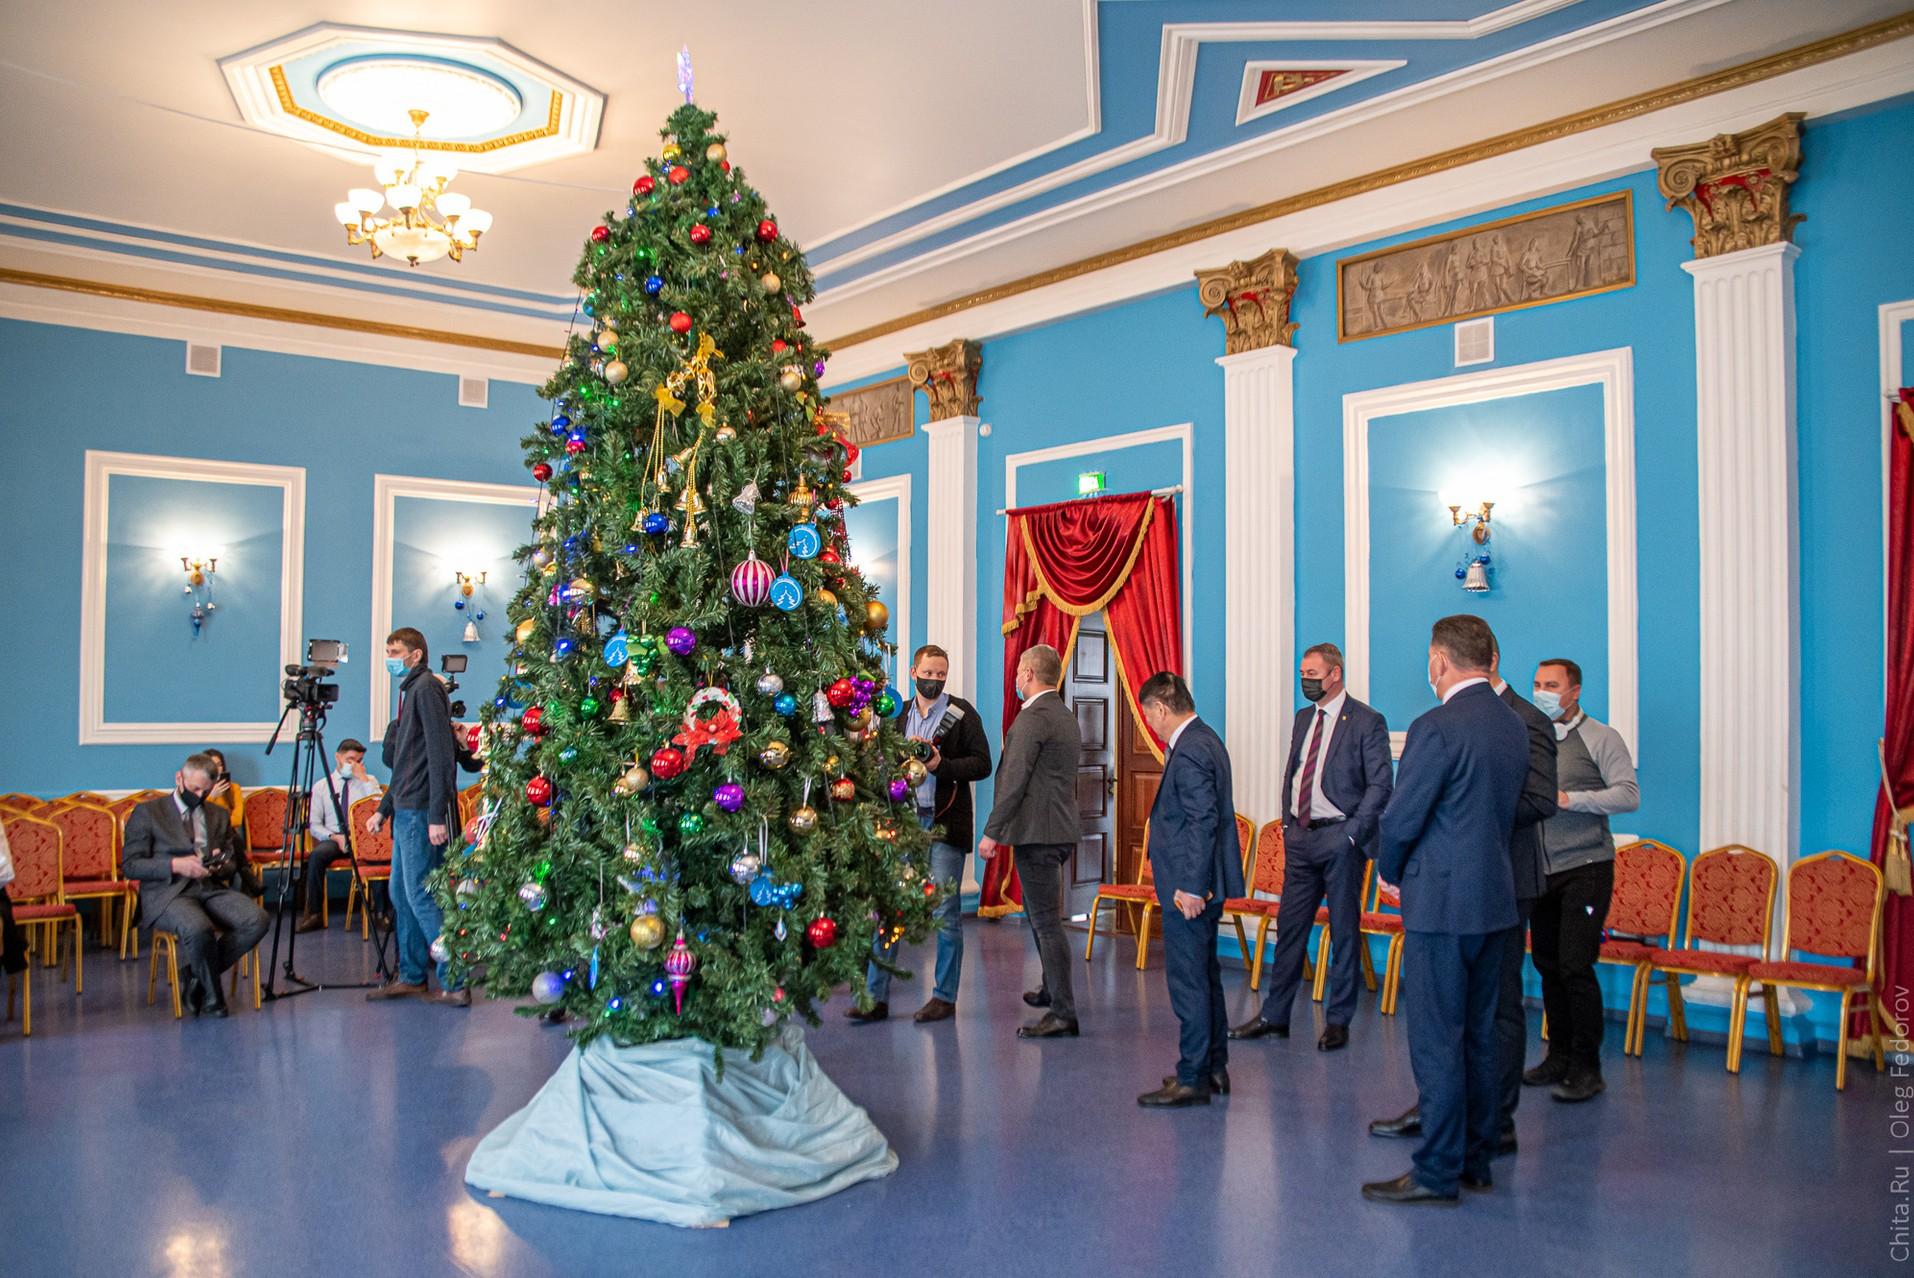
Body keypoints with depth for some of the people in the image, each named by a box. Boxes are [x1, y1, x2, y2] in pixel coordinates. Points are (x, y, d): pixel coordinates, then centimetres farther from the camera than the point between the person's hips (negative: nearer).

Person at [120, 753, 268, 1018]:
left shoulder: (219, 815, 21)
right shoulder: (147, 812, 7)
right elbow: (129, 865, -1)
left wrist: (221, 866, -4)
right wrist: (175, 865, -16)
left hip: (213, 888, 5)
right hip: (168, 893, -5)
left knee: (257, 921, -25)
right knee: (199, 929, -37)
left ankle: (197, 976, -6)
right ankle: (212, 994, -10)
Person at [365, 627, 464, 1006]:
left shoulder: (427, 688, -10)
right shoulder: (411, 691, 21)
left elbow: (440, 754, -18)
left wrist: (437, 815, -22)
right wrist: (384, 809, 25)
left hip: (422, 811, -10)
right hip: (406, 811, 10)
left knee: (420, 896, -10)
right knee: (401, 895, 13)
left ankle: (454, 984, -7)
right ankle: (412, 978, 20)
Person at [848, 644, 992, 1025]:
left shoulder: (962, 713, 0)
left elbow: (982, 763, -5)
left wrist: (940, 765, -17)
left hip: (944, 823, -4)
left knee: (946, 914, 3)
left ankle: (944, 997, 14)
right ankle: (876, 997, 9)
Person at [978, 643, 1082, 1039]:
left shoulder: (1033, 717, -15)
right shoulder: (1066, 717, 16)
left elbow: (1015, 781, -20)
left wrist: (991, 832, -16)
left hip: (1037, 833, -10)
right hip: (1060, 830, 10)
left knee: (1047, 921, -7)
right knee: (1037, 912, 24)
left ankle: (1063, 1014, -4)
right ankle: (1052, 988, 38)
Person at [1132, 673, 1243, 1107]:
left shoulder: (1190, 751, -19)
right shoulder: (1203, 740, 13)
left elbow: (1202, 822, -24)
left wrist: (1190, 886, -23)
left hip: (1189, 888, -11)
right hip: (1198, 882, 11)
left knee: (1189, 980, -3)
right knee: (1205, 974, 17)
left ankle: (1193, 1078, 4)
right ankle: (1214, 1067, 27)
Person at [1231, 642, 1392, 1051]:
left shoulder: (1367, 722, -8)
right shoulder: (1304, 719, 13)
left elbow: (1380, 786, -11)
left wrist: (1352, 834, -15)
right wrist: (1288, 822, 11)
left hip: (1339, 839, -6)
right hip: (1300, 837, 6)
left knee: (1344, 932, 5)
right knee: (1290, 926, 9)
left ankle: (1338, 1021, 15)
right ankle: (1274, 1015, 17)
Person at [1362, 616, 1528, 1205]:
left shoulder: (1437, 728, -17)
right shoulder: (1514, 725, 8)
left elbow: (1399, 820, -15)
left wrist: (1391, 871, 5)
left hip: (1442, 901, -8)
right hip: (1495, 897, 9)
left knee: (1436, 1040, -1)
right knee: (1479, 1035, 16)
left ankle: (1437, 1172, 7)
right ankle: (1476, 1159, 26)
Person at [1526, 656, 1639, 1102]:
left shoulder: (1601, 738, -3)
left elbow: (1629, 795, -11)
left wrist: (1568, 799, -20)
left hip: (1585, 867, -5)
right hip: (1541, 869, 5)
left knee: (1575, 966, -10)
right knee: (1548, 965, 9)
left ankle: (1585, 1068, 1)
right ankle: (1559, 1056, 22)